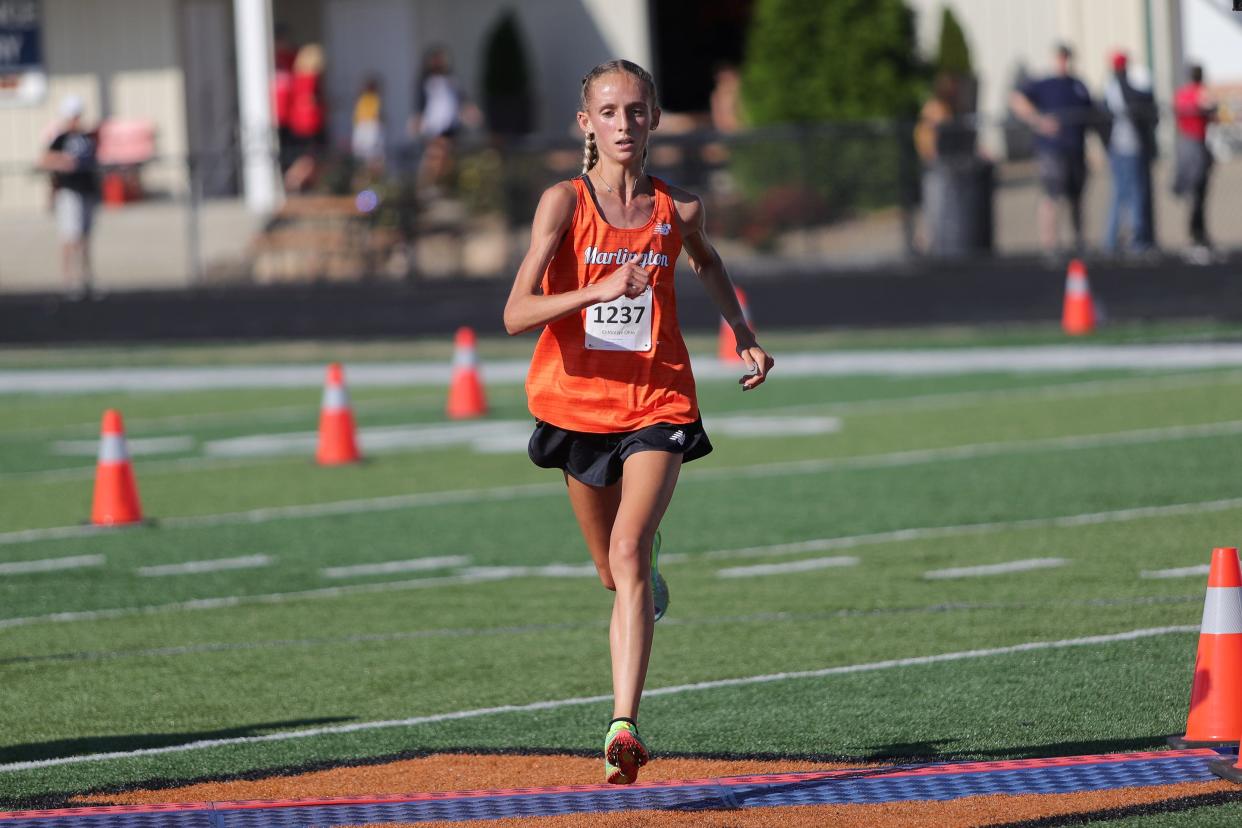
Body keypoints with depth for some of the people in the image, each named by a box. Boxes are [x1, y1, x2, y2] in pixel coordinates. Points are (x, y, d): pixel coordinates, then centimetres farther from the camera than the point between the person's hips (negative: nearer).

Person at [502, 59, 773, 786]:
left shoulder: (679, 209, -1)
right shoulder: (565, 203, -9)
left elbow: (708, 262, 26)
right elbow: (517, 315, -19)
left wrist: (745, 335, 16)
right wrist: (597, 291, -33)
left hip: (658, 404, -1)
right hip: (580, 404, 1)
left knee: (629, 554, -21)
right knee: (616, 572, 17)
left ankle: (625, 727, -28)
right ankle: (650, 586, 57)